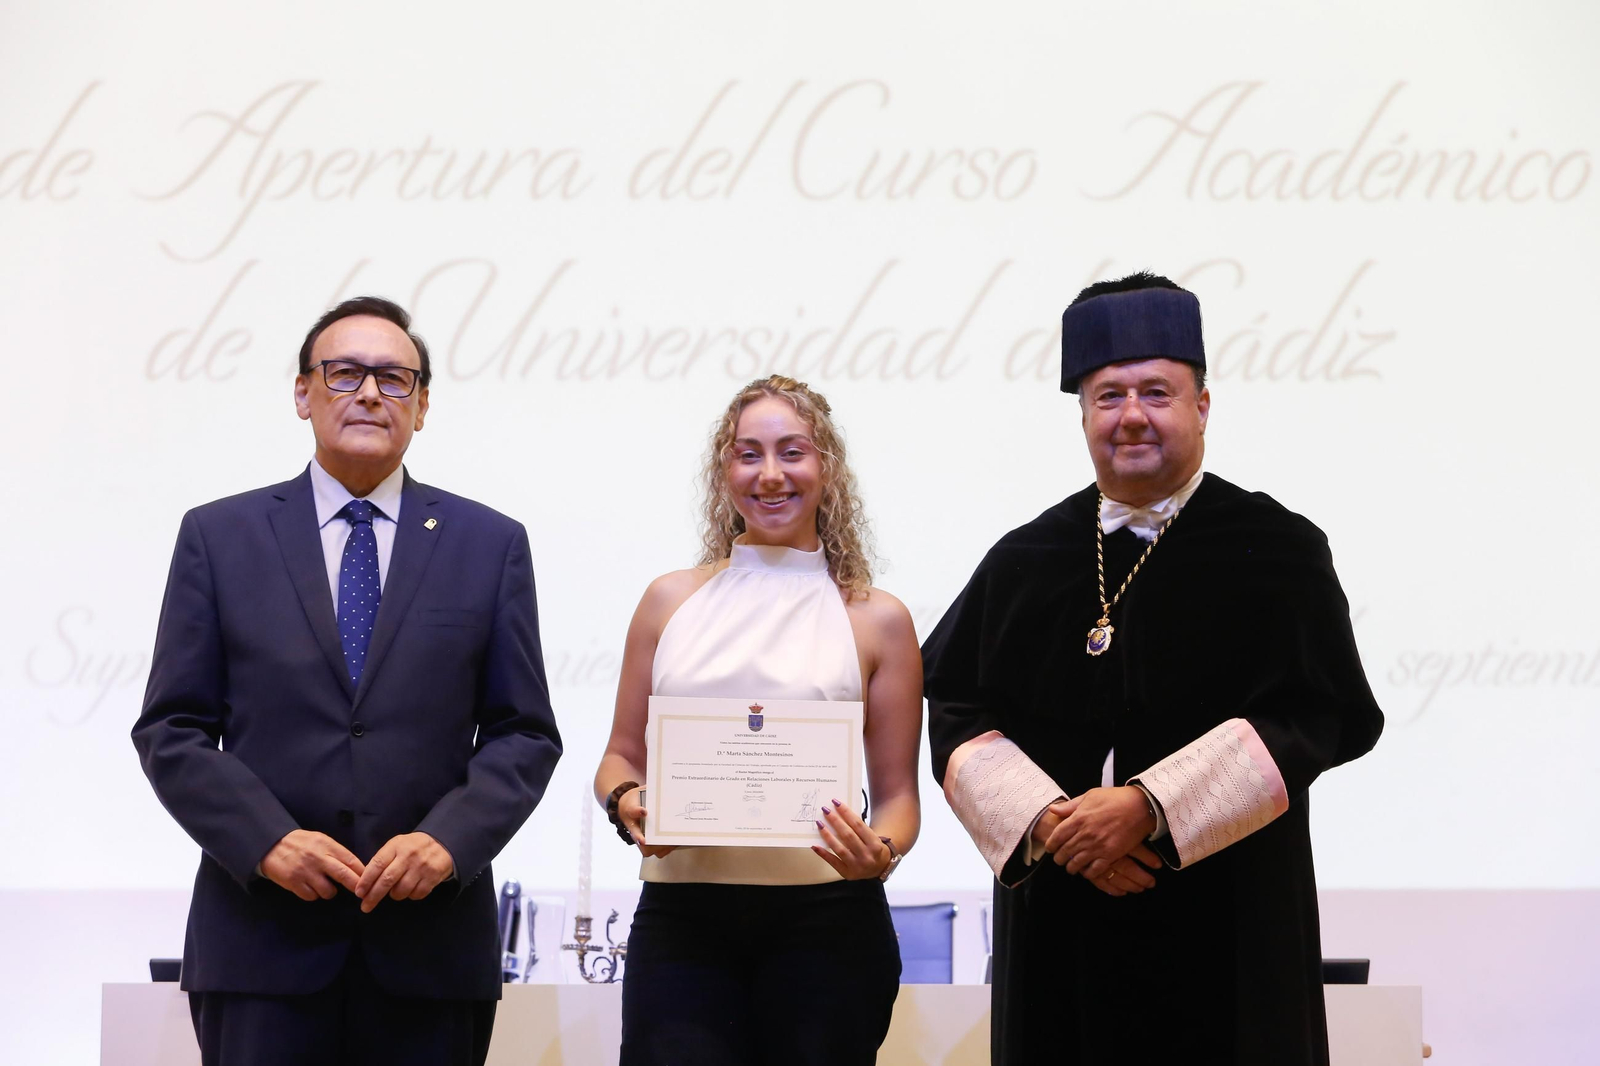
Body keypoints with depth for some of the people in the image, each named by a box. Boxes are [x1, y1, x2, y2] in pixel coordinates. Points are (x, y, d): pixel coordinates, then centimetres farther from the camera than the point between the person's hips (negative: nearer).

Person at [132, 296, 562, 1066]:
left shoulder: (491, 543, 8)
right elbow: (171, 730, 3)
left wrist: (449, 839, -11)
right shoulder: (219, 536, 7)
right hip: (263, 939, 0)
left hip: (431, 942, 1)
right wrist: (265, 840, -11)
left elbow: (524, 734, 5)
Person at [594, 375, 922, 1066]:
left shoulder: (877, 620, 6)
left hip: (825, 919, -1)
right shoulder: (670, 601, 11)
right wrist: (626, 802, -6)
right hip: (681, 917, 1)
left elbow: (897, 793, 7)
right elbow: (621, 756, 16)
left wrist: (880, 850, -14)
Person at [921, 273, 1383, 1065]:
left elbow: (1316, 713, -10)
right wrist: (1047, 820, -15)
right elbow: (959, 712, 3)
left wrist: (1150, 806, -19)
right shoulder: (1024, 563, 8)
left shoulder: (1275, 550, -1)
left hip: (1223, 931, -2)